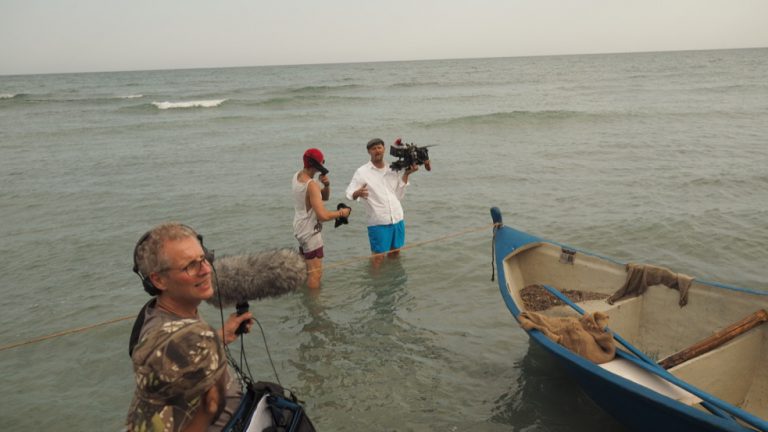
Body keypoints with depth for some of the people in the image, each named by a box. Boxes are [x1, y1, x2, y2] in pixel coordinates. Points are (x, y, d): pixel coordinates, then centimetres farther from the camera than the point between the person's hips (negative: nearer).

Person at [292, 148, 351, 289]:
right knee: (316, 273, -4)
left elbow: (324, 197, 10)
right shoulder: (311, 185, -25)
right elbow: (323, 215, -30)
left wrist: (326, 185, -10)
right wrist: (341, 213, -14)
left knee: (308, 269, 25)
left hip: (300, 229, 10)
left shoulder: (297, 176, 3)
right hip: (310, 232, -10)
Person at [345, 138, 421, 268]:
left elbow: (399, 195, 8)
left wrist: (406, 174, 1)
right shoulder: (362, 172, -5)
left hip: (397, 219, 5)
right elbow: (350, 194, -11)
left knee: (394, 252, 14)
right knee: (378, 256, -3)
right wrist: (358, 193, -34)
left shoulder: (392, 170, 9)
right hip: (378, 223, -5)